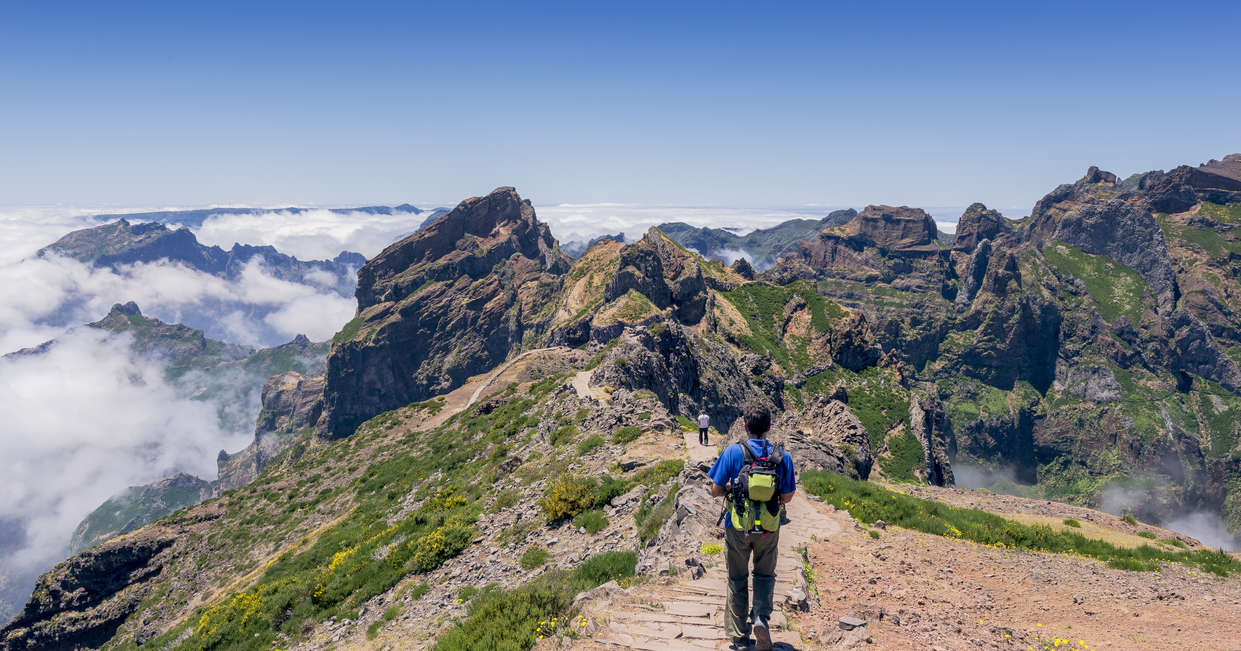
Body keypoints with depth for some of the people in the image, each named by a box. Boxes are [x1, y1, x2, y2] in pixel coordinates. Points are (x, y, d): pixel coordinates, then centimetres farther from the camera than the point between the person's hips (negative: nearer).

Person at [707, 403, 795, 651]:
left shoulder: (733, 452, -13)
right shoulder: (782, 456, -7)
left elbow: (715, 491, -10)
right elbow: (787, 496, 0)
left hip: (738, 526, -1)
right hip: (769, 528, 1)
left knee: (738, 579, 15)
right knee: (765, 574, 22)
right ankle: (761, 617, 0)